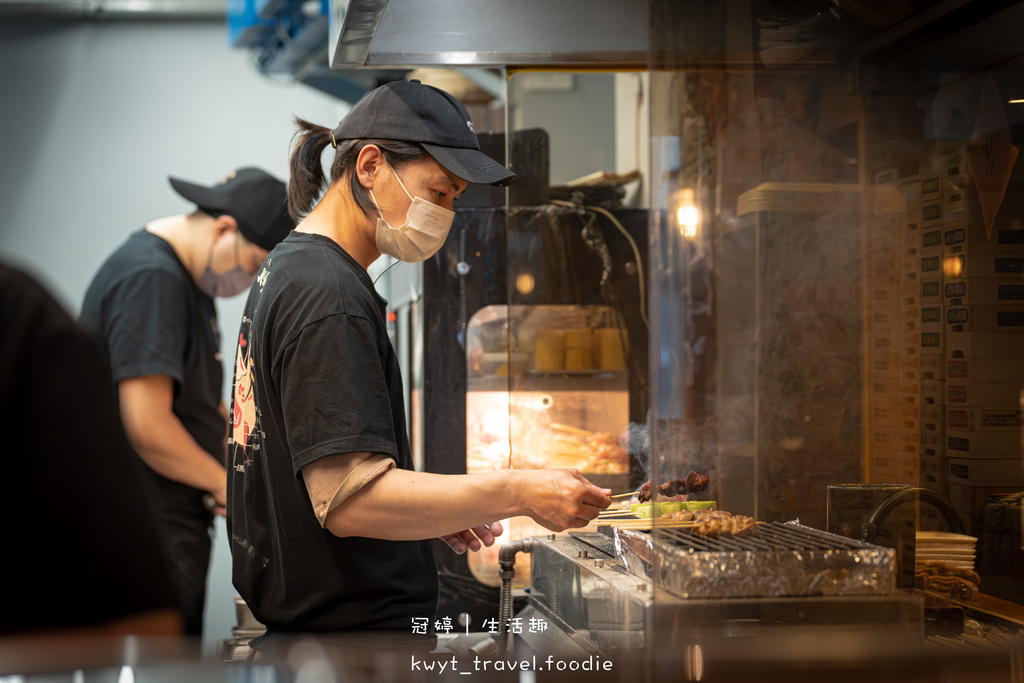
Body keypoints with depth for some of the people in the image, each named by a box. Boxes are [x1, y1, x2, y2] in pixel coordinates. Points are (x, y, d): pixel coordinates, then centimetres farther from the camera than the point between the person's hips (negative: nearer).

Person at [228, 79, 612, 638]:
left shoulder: (287, 267, 14)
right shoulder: (328, 297, -19)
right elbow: (350, 499, -25)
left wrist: (431, 512, 12)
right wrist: (518, 493, -24)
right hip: (351, 625, -10)